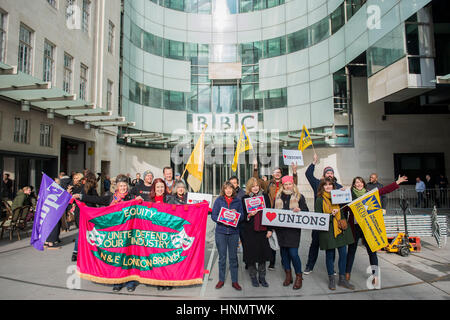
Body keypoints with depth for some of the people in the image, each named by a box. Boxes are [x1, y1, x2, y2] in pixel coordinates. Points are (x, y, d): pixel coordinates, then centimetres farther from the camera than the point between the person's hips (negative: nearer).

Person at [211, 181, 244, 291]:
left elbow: (242, 216, 4)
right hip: (221, 232, -1)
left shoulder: (238, 201, 5)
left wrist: (235, 213, -17)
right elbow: (213, 215, -3)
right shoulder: (219, 200, 2)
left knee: (233, 257, 7)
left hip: (233, 232, 1)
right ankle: (221, 280, 22)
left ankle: (234, 281, 18)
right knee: (222, 257, 8)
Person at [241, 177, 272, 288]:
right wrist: (249, 215, -18)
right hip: (250, 231, -2)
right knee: (252, 253, 3)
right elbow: (243, 215, 4)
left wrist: (270, 229, 3)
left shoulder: (265, 196, 6)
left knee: (263, 252, 7)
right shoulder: (245, 198, 1)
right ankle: (253, 277, 21)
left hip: (263, 230, 2)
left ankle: (262, 277, 24)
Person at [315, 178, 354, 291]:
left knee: (343, 254, 7)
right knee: (330, 255, 5)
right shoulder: (319, 200, 0)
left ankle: (342, 279, 22)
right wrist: (331, 215, -17)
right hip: (328, 230, -3)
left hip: (341, 228, 4)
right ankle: (331, 279, 19)